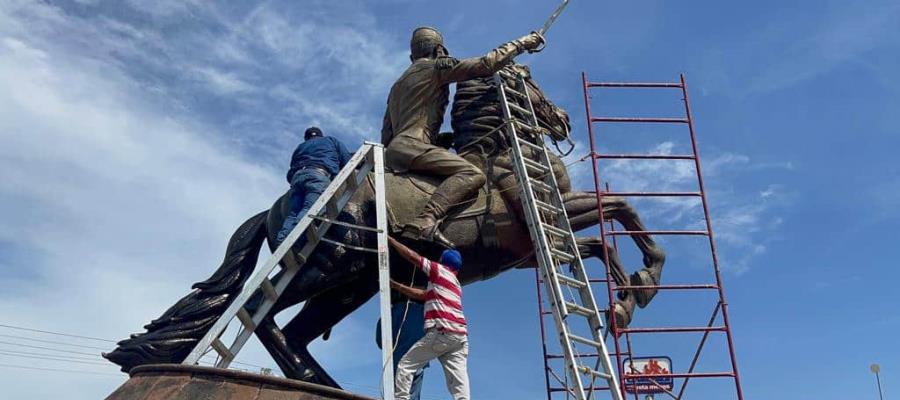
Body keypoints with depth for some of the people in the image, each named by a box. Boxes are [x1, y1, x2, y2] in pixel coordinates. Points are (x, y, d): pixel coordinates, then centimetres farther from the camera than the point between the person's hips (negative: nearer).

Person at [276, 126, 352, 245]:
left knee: (293, 213, -6)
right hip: (319, 174, -4)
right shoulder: (331, 141, 32)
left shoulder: (300, 147, 38)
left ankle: (282, 243, -30)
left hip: (297, 176, 4)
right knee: (309, 209, -21)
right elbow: (347, 161, 20)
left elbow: (290, 175, 29)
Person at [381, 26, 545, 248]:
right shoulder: (435, 66, 7)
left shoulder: (397, 85, 31)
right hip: (411, 145, -9)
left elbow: (386, 134, 28)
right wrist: (521, 43, 9)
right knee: (472, 174, -25)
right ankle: (423, 223, -43)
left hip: (393, 150, 9)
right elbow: (485, 64, -1)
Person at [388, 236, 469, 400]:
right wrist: (395, 285, 36)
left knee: (405, 365, 3)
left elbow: (412, 256, 9)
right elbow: (423, 295, 33)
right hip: (460, 335, 7)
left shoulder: (440, 270, 10)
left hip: (442, 332, -7)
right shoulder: (455, 283, 32)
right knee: (459, 383, -4)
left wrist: (390, 239, 21)